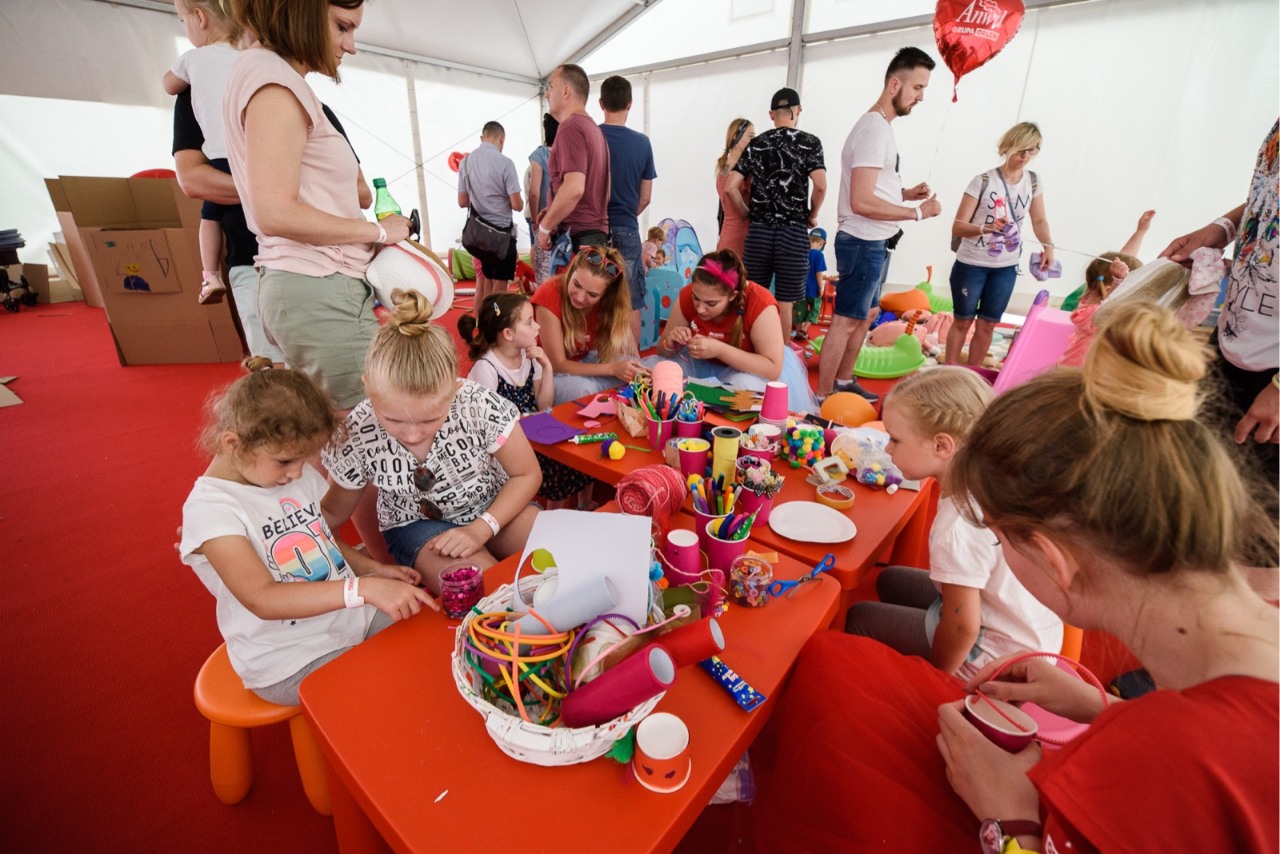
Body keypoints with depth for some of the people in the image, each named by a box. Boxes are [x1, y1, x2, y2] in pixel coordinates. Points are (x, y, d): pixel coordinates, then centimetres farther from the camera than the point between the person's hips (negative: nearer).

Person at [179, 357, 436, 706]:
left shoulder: (299, 475, 1)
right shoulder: (210, 508, -18)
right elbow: (263, 600, -28)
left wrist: (373, 569, -1)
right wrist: (364, 588, -39)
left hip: (354, 616, 6)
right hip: (288, 661, -6)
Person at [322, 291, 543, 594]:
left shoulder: (482, 406, -27)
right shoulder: (355, 436, -22)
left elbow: (528, 475, -12)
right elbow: (333, 513, -3)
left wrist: (482, 528, -22)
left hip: (494, 508, 2)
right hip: (416, 524, -1)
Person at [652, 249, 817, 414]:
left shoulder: (759, 303, -28)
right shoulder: (687, 296, -17)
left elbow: (773, 369, -31)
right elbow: (663, 351, -5)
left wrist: (719, 350, -39)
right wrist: (670, 344, -30)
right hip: (700, 366, 4)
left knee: (748, 386, -37)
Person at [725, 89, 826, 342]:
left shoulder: (755, 144, 9)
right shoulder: (809, 142, 2)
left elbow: (730, 188, 1)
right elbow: (820, 186, -11)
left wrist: (748, 216, 12)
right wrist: (812, 216, 4)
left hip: (758, 231, 2)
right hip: (793, 231, -2)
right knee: (784, 302, 5)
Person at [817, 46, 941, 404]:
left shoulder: (880, 125, 16)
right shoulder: (875, 128, -16)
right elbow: (861, 202, -25)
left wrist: (905, 193, 8)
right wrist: (917, 212, -17)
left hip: (874, 243, 10)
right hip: (864, 243, -10)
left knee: (863, 317, 16)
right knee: (845, 321, -7)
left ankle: (844, 383, 27)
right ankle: (823, 397, 1)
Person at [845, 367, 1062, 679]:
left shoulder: (958, 527, -35)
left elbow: (963, 627, -24)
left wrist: (934, 675, -7)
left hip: (999, 655, -8)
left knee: (860, 618, 3)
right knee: (891, 579, 21)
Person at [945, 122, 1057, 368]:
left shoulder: (1033, 181, 4)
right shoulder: (983, 181, -11)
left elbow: (1039, 220, 14)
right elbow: (957, 228, -14)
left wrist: (1047, 245, -3)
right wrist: (986, 228, -32)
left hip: (1006, 267, 4)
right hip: (971, 264, -4)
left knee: (987, 324, 7)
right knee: (963, 321, 5)